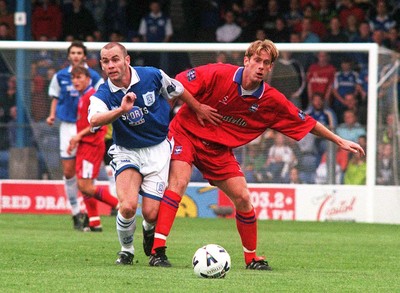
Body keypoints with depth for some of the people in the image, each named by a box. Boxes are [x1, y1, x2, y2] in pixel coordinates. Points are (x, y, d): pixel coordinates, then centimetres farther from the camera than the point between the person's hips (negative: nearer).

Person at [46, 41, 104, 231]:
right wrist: (52, 115, -2)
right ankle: (75, 212, 12)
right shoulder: (60, 76, 5)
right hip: (67, 126, 2)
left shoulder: (94, 77, -2)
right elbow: (56, 98, 15)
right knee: (68, 171, 0)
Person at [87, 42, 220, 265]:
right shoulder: (103, 95, -16)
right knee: (128, 206, -23)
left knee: (151, 214, -8)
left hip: (158, 149, 0)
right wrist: (121, 110, -55)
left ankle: (149, 230, 32)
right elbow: (94, 120, -39)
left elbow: (178, 91, 7)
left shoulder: (152, 76, -13)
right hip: (127, 152, 0)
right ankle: (126, 250, 7)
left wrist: (199, 109, 20)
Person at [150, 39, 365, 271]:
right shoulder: (218, 74, -21)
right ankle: (158, 251, -29)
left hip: (219, 148, 4)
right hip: (187, 133, -4)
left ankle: (252, 258, 17)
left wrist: (339, 141, 6)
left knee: (243, 198, -2)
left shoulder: (271, 101, -8)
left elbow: (306, 122, 3)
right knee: (179, 182, -26)